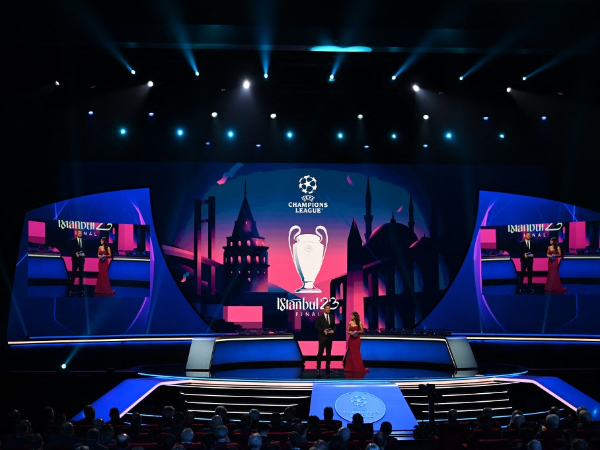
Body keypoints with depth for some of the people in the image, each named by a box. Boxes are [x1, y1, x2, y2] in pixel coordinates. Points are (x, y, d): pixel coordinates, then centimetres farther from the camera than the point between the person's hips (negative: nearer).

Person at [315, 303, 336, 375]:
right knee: (320, 352, -4)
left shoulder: (332, 317, 9)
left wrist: (333, 330, -9)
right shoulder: (320, 317, -3)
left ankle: (328, 367, 12)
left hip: (330, 337, 4)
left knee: (328, 352, 7)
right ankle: (318, 368, 0)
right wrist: (323, 331, -16)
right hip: (322, 337, -4)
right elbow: (316, 326, -5)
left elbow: (334, 326, 12)